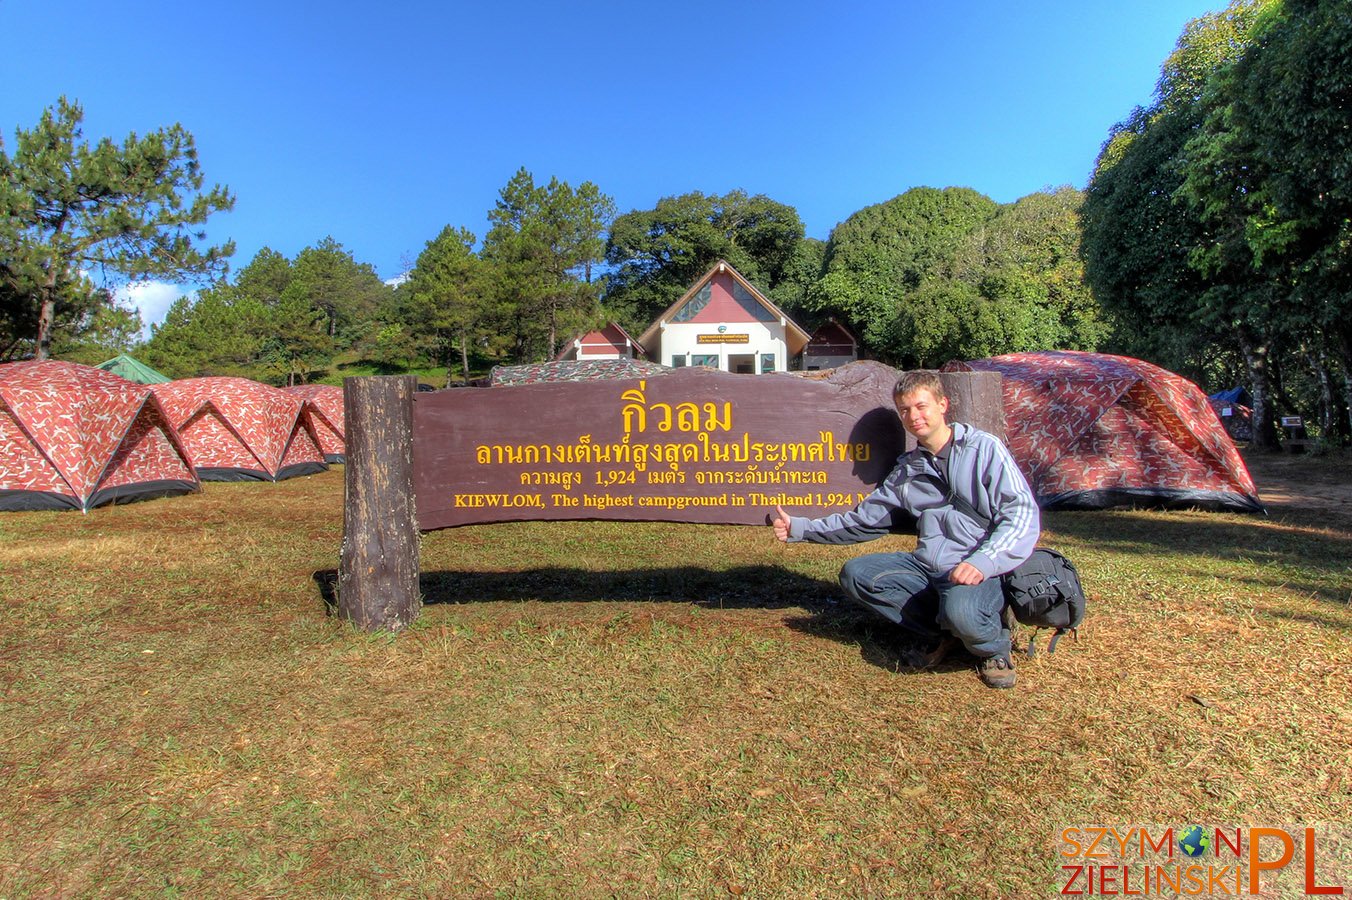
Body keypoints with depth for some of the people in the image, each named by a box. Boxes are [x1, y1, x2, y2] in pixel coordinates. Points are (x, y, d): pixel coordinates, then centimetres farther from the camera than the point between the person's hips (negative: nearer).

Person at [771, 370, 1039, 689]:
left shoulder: (984, 447, -2)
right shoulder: (907, 469, 14)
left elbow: (1022, 513, -10)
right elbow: (863, 521, 18)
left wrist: (982, 562, -26)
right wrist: (800, 528, 12)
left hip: (985, 571, -5)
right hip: (929, 568, 6)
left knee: (961, 610, -36)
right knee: (855, 573, -11)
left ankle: (993, 647, 1)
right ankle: (940, 631, -4)